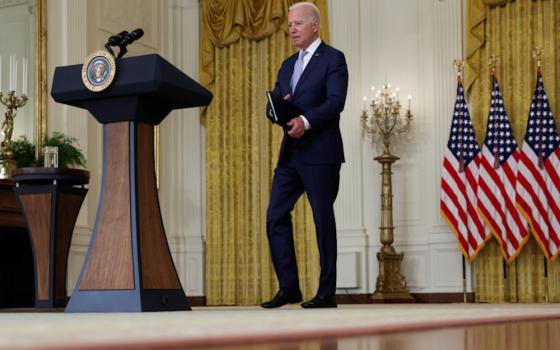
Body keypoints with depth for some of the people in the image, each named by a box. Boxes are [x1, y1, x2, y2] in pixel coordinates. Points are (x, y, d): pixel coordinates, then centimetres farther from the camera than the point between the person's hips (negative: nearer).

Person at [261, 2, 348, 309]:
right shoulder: (288, 65, 20)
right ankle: (289, 287, 8)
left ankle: (327, 293, 5)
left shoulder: (333, 58, -2)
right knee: (276, 215, 1)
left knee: (323, 219, -2)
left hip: (320, 153, -7)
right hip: (291, 153, 7)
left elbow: (335, 102, -15)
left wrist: (306, 120, -28)